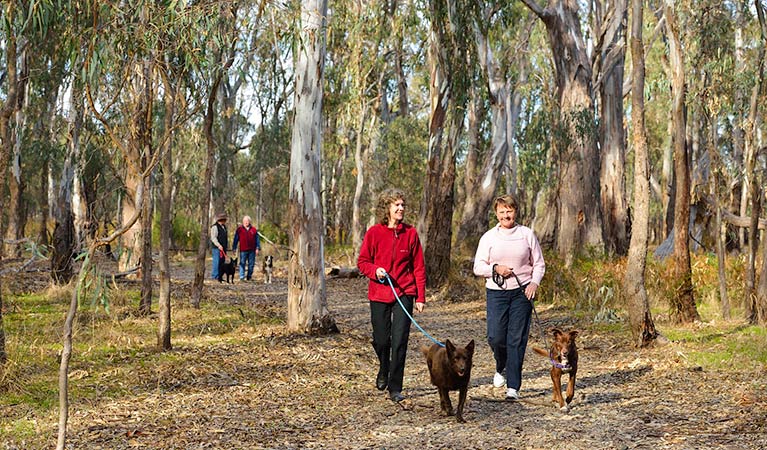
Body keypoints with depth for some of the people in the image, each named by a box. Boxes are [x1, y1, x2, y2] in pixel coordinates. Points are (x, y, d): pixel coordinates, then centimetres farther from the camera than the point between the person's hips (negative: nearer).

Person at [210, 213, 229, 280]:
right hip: (217, 248, -9)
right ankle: (215, 276, -6)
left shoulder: (224, 227, 19)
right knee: (217, 261, -8)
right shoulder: (215, 227, -9)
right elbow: (213, 238, -16)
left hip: (223, 248, 9)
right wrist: (219, 245, -23)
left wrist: (227, 247, 20)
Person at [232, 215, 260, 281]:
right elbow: (236, 240, 7)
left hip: (252, 250, 2)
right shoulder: (239, 229, 5)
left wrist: (258, 248, 3)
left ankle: (249, 277, 17)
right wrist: (234, 248, 2)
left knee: (251, 264, 6)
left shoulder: (254, 229, 9)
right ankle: (242, 277, -4)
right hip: (243, 250, -2)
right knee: (242, 264, -5)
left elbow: (257, 239, 11)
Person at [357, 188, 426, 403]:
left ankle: (395, 388, 2)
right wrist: (375, 270, -17)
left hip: (404, 293, 0)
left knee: (400, 341, -6)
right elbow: (362, 262, 5)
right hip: (379, 294, 0)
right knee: (381, 339, 8)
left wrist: (420, 297, -1)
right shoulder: (374, 232, -2)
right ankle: (384, 370, 40)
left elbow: (418, 267, 3)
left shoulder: (410, 233, 0)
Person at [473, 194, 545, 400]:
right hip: (496, 292, 0)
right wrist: (495, 268, -15)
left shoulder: (527, 234, 5)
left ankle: (513, 386, 1)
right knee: (495, 336, -7)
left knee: (517, 339, -4)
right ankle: (501, 368, 26)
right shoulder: (488, 237, 4)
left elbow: (539, 263, 9)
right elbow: (478, 267, 3)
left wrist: (534, 283, -8)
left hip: (522, 292, 0)